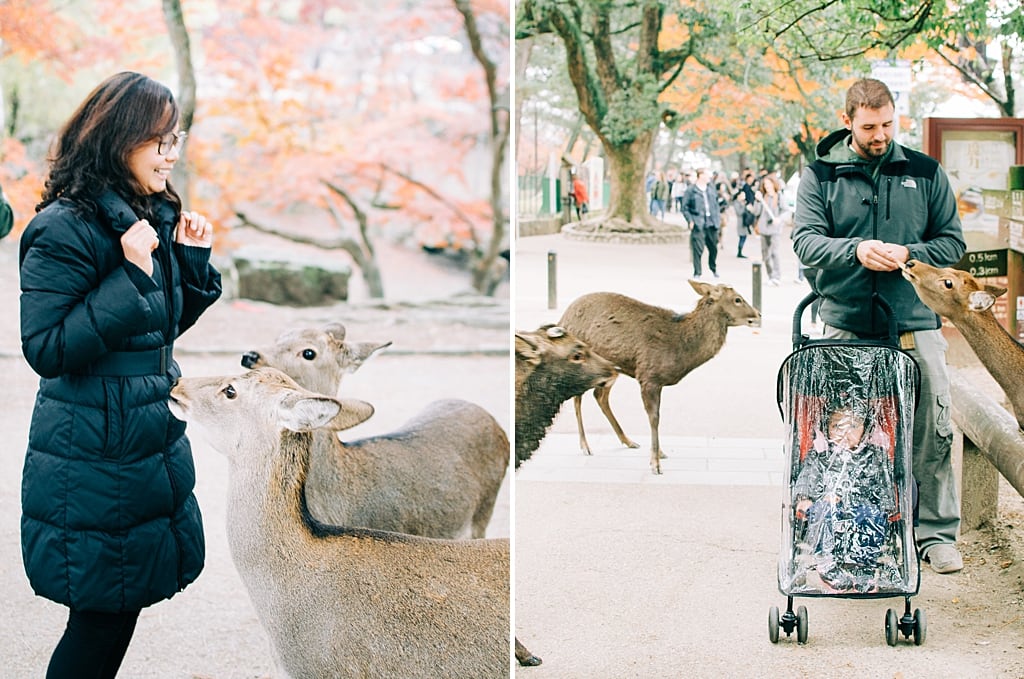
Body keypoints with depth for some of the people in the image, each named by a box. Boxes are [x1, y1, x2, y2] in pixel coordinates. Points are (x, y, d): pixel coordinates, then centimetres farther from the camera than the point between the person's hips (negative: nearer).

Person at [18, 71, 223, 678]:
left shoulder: (156, 216, 9)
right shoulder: (66, 229, -17)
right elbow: (45, 348, -22)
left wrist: (192, 259, 2)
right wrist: (131, 275, -24)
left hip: (156, 443, 8)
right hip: (93, 463, -8)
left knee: (122, 605, 13)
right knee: (103, 613, -1)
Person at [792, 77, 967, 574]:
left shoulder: (925, 173, 7)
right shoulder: (821, 175, 5)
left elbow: (953, 242, 8)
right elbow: (806, 239, -4)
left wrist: (909, 254, -11)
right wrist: (855, 250, -22)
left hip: (914, 323, 0)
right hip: (845, 324, 0)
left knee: (932, 430, -1)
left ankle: (936, 532, 11)